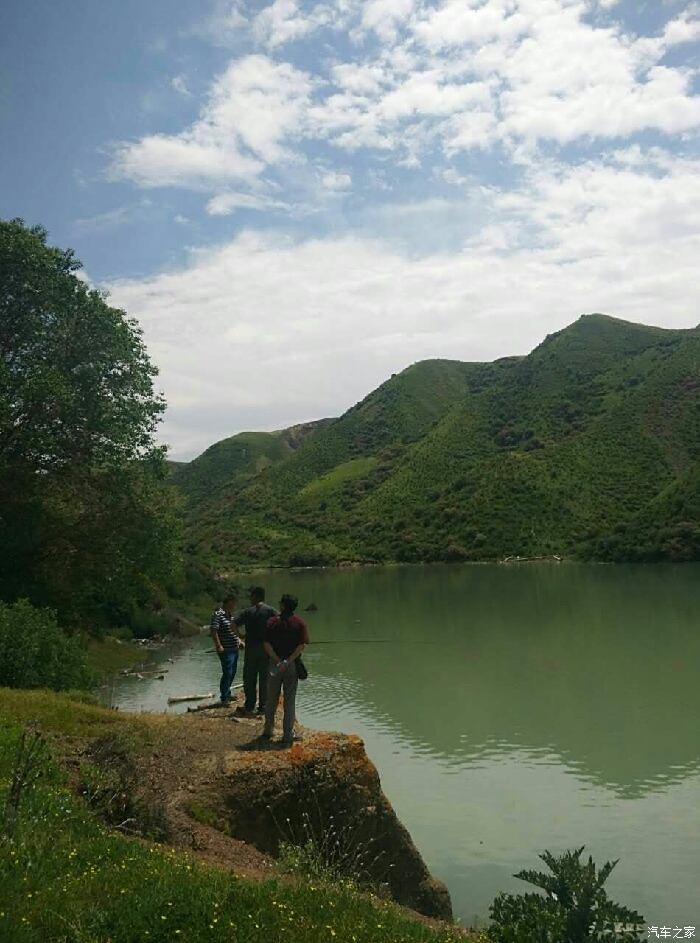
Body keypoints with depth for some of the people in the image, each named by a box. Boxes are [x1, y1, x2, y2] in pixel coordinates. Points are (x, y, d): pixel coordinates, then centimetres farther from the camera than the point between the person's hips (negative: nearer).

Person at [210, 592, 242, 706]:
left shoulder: (230, 615, 15)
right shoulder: (218, 615, -14)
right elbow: (213, 630, -21)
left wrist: (238, 640, 16)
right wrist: (219, 646, -23)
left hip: (234, 649, 9)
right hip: (226, 650, -9)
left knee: (232, 673, 16)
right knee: (227, 673, -6)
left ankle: (227, 694, 30)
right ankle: (224, 698, 4)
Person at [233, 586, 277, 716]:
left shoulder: (248, 611, -1)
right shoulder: (271, 611, -2)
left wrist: (241, 635, 3)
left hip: (251, 648, 0)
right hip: (266, 648, 0)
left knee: (249, 678, 10)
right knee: (264, 678, 7)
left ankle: (249, 706, 12)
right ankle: (263, 707, 9)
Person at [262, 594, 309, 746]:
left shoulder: (272, 622, -1)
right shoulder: (300, 623, -2)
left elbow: (267, 645, -9)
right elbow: (302, 645, -13)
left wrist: (278, 661, -12)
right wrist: (288, 662, -15)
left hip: (275, 664, 1)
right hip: (292, 665, -1)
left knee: (271, 699, 15)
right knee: (290, 701, 5)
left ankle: (268, 730, 25)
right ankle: (287, 736, 6)